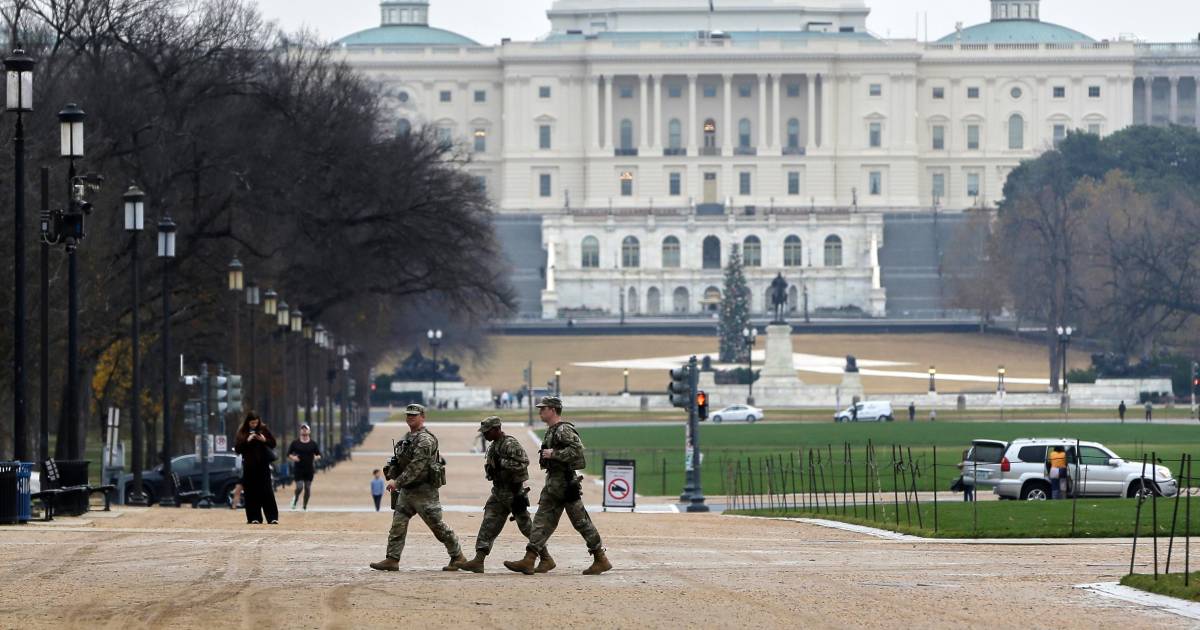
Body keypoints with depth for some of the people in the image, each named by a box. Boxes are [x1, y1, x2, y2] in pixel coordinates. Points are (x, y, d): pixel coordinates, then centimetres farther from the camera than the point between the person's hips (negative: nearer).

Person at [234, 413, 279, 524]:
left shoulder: (264, 430, 4)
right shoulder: (242, 432, 3)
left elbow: (273, 444, 7)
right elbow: (237, 448, -2)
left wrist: (265, 440, -12)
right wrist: (247, 440, -15)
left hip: (263, 465, 0)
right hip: (249, 466, 0)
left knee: (267, 491, -4)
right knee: (251, 493, -1)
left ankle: (273, 517, -5)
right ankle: (254, 518, 4)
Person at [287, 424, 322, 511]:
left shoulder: (313, 443, 4)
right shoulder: (295, 442, 2)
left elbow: (319, 455, 9)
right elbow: (288, 454, 6)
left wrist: (316, 457, -13)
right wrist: (293, 457, -14)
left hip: (309, 469, 2)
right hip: (298, 469, -2)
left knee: (308, 488, 3)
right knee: (299, 487, -11)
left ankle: (305, 505, 16)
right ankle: (295, 499, 19)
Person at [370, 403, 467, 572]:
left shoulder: (425, 440, -16)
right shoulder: (408, 438, 14)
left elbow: (416, 466, -23)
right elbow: (400, 462, 22)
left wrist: (398, 482, -23)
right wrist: (392, 476, 6)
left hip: (424, 491, -9)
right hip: (406, 490, 9)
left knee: (437, 525, -2)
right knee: (398, 523, 1)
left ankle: (458, 557, 10)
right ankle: (392, 560, 0)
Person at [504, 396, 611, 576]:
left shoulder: (564, 430, -15)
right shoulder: (551, 431, 15)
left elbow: (577, 449, -27)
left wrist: (554, 454, -23)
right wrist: (545, 455, 12)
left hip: (565, 481, -10)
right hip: (552, 481, 10)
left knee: (581, 521, -4)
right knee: (542, 521, 5)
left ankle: (601, 560, 4)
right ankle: (528, 561, 2)